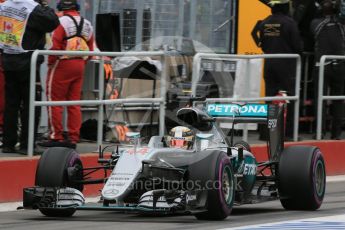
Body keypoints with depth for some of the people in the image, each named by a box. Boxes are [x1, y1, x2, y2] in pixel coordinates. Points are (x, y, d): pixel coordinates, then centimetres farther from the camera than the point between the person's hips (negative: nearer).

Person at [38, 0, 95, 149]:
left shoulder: (62, 22, -9)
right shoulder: (87, 25, 13)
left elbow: (55, 46, -16)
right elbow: (90, 49, 13)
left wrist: (50, 62, -4)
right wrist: (81, 63, 16)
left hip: (62, 64, -7)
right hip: (80, 65, 7)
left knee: (54, 101, -1)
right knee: (74, 102, 9)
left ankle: (56, 137, -4)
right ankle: (73, 138, 8)